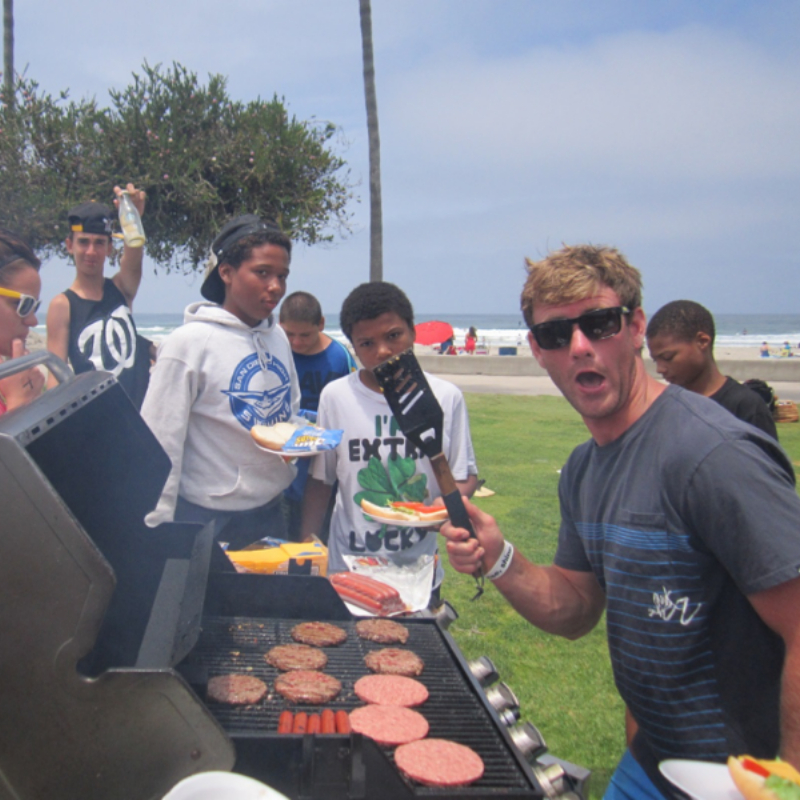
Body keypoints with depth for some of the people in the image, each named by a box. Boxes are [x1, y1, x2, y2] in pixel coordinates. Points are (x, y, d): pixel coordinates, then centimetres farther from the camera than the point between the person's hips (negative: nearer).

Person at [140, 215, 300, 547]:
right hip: (207, 519, -6)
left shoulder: (278, 338, 7)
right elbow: (159, 446, -12)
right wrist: (160, 540, -12)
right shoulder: (188, 342, -12)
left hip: (271, 512, 6)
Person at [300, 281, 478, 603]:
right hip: (348, 568, 0)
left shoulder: (446, 397, -3)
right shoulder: (335, 396, -3)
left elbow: (465, 476, 3)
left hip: (419, 568, 1)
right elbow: (320, 480, 3)